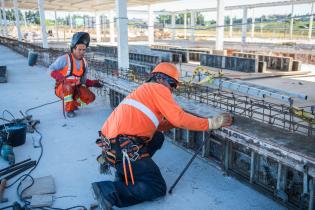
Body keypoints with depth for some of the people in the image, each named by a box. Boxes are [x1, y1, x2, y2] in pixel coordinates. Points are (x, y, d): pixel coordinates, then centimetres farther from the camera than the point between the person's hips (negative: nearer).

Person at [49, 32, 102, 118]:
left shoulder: (84, 63, 5)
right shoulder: (65, 59, -14)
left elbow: (83, 80, 9)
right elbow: (52, 70, -13)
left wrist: (93, 83, -9)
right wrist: (63, 79, -29)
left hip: (76, 88, 5)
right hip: (62, 88, -5)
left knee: (90, 97, -17)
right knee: (69, 85, -39)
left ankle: (72, 104, 9)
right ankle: (69, 109, -19)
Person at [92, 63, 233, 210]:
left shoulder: (145, 89, 24)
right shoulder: (158, 88, -4)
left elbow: (152, 126, 20)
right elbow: (180, 119, -13)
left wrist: (173, 122, 10)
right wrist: (211, 123, -4)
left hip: (111, 143, 10)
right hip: (122, 148, -9)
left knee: (158, 138, 24)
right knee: (157, 188, 0)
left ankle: (124, 173, 16)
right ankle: (108, 191, -11)